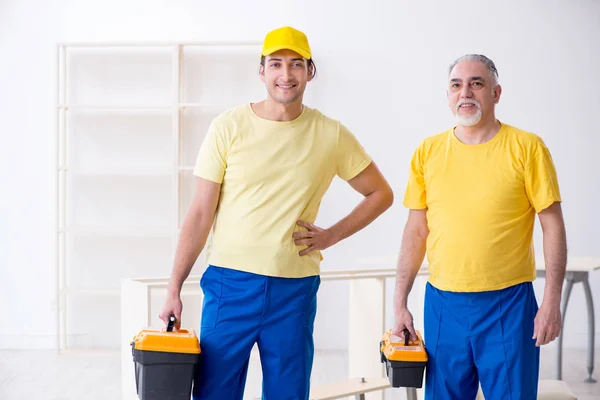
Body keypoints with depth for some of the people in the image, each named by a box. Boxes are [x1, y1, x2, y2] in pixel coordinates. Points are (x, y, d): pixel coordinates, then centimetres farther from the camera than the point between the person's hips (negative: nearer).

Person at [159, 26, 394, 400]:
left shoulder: (331, 134, 1)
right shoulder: (229, 126, -3)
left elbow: (380, 194, 12)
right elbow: (201, 213, -1)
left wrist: (332, 235, 0)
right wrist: (174, 288, -3)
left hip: (296, 288, 1)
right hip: (231, 282, -1)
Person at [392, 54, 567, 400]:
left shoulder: (527, 148, -4)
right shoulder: (428, 152, 4)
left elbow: (553, 226, -3)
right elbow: (416, 231, 8)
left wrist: (552, 301, -8)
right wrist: (400, 303, 6)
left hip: (508, 304, -2)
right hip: (443, 303, 3)